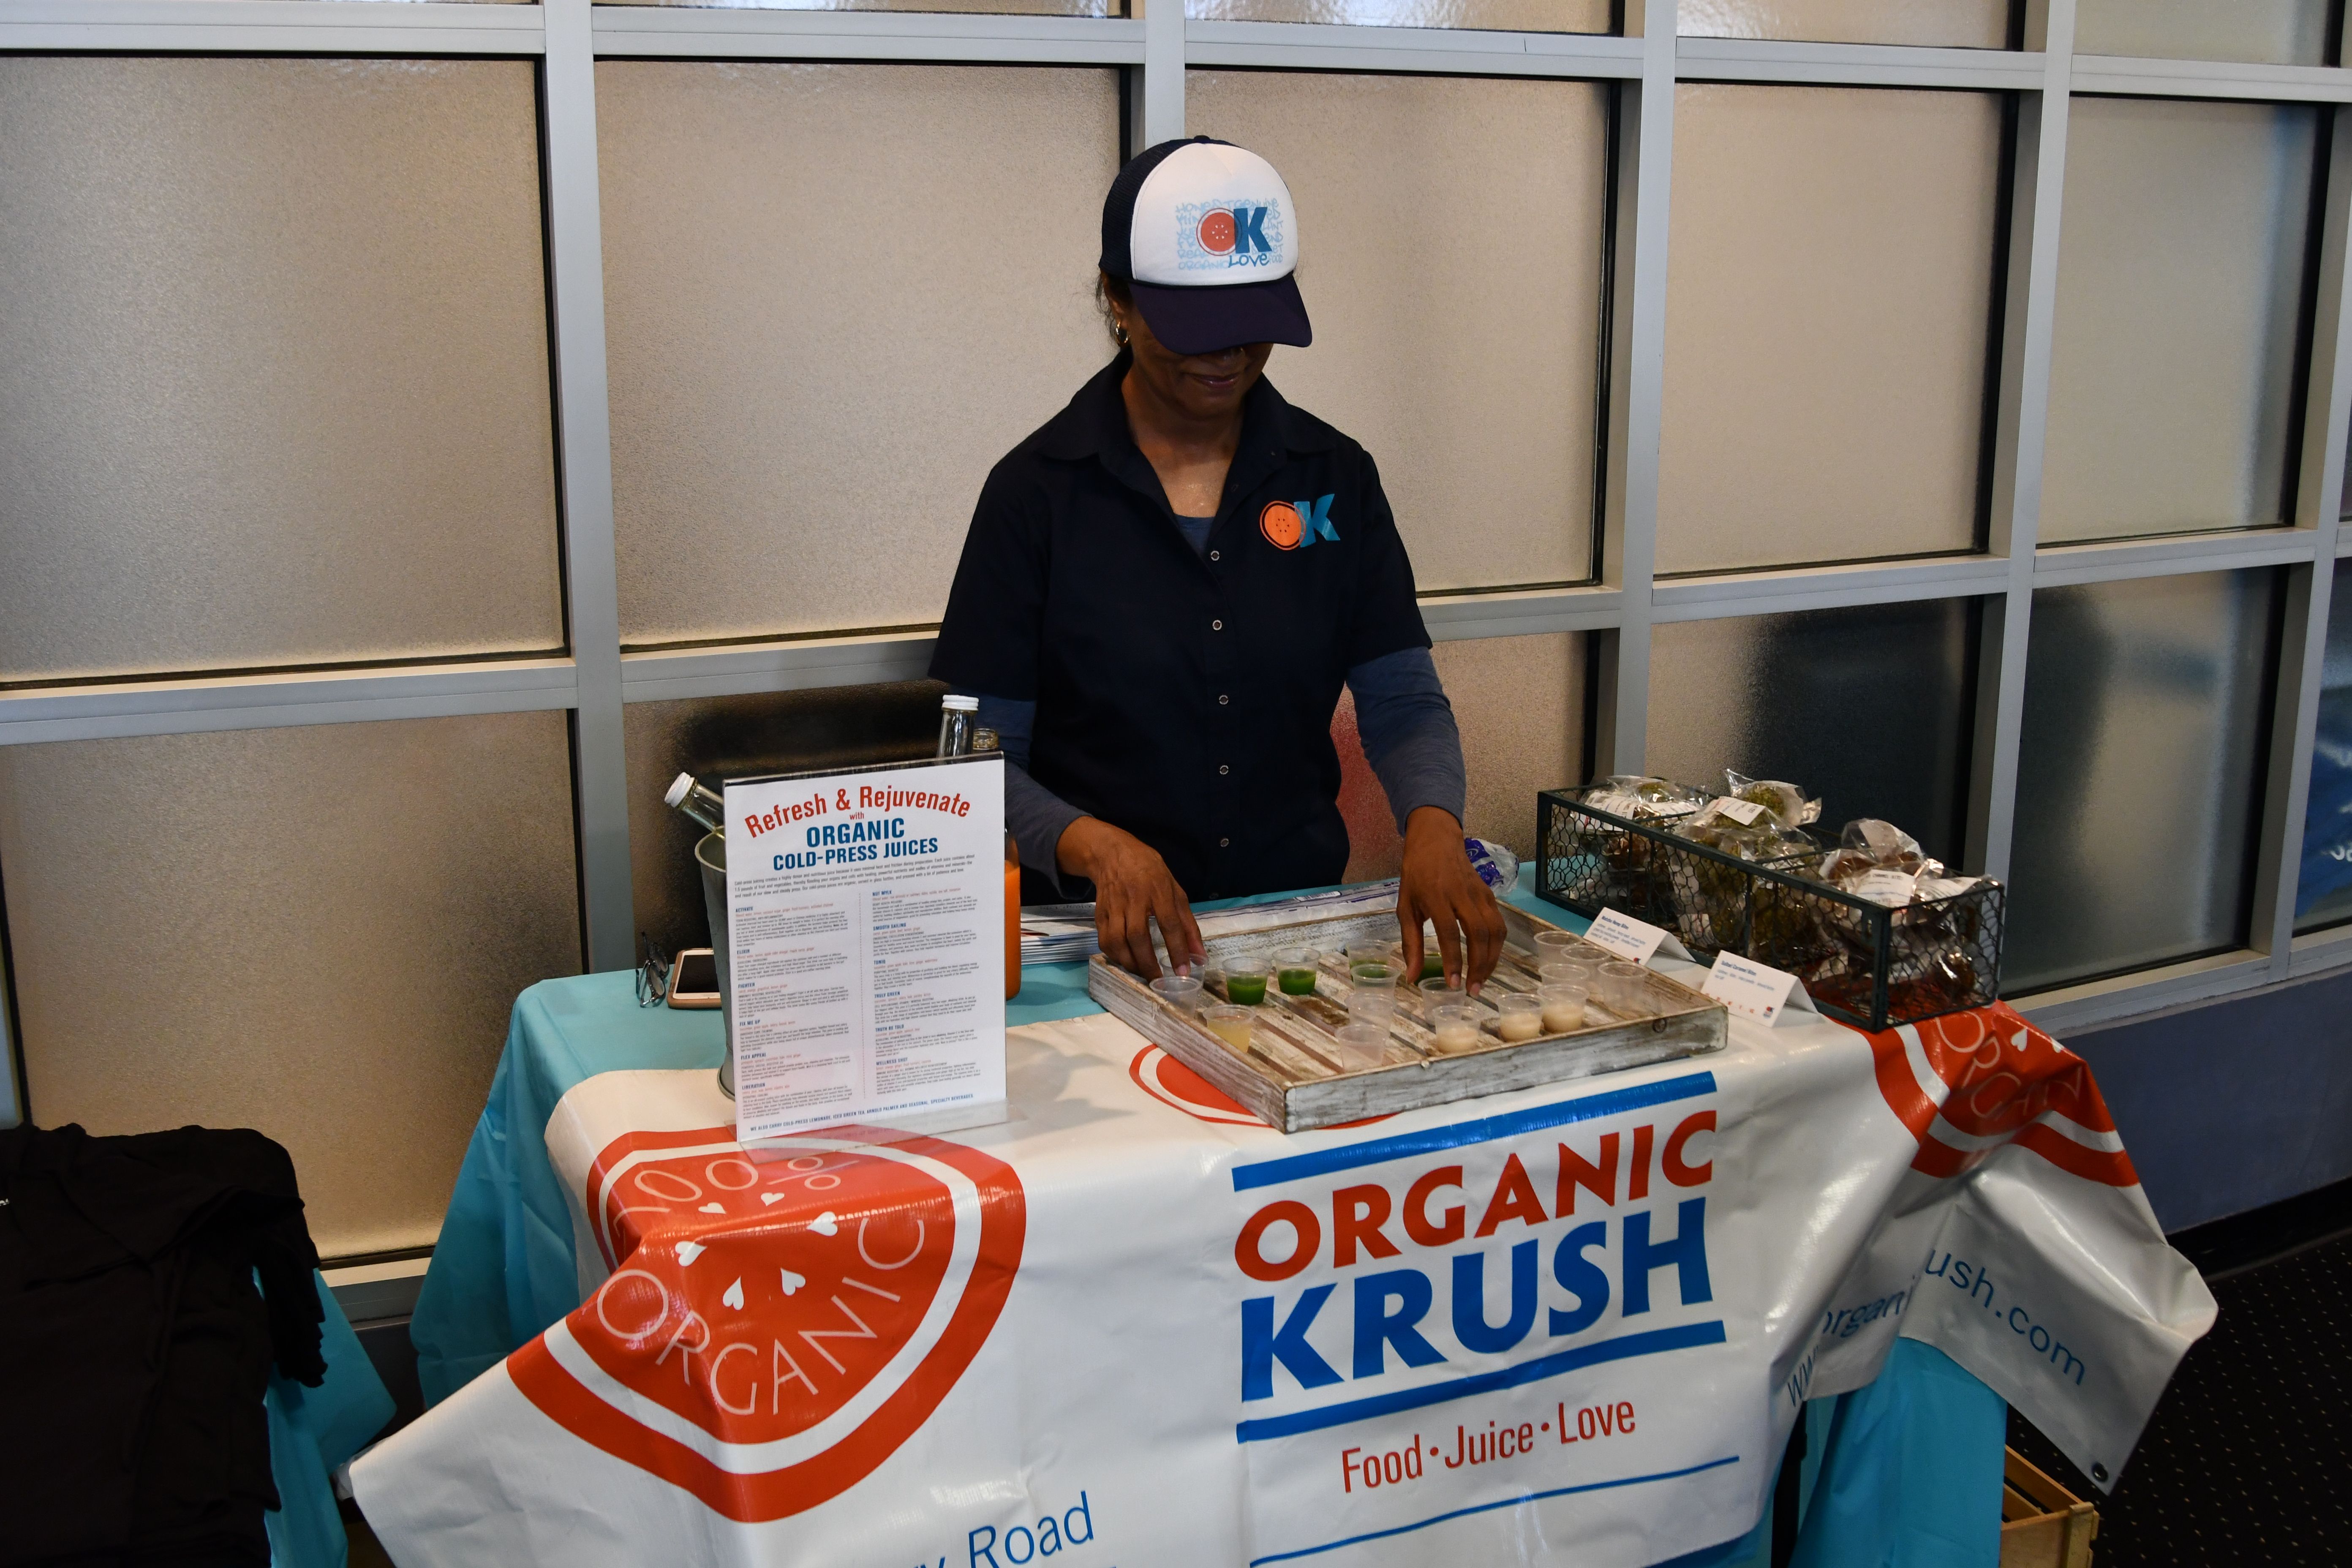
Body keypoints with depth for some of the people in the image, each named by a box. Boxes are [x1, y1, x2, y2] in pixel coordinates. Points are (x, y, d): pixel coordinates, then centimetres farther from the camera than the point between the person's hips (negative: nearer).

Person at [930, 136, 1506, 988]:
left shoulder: (1335, 476, 6)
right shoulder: (1038, 489, -3)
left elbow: (1404, 700, 6)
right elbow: (978, 754, -4)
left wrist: (1432, 826, -15)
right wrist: (1096, 846, -22)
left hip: (1305, 913, 2)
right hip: (1114, 942, -2)